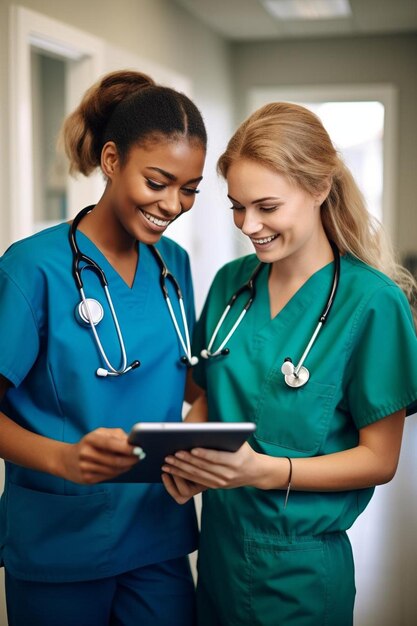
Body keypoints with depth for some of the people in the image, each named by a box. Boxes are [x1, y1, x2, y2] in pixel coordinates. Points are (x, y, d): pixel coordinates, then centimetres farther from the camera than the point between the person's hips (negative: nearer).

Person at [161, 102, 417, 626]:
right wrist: (188, 455, -11)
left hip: (301, 565, -5)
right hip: (217, 543, 5)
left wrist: (263, 470, -25)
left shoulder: (371, 302, -15)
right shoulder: (230, 283, 1)